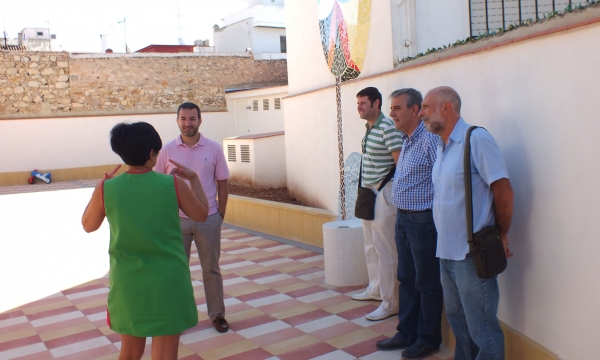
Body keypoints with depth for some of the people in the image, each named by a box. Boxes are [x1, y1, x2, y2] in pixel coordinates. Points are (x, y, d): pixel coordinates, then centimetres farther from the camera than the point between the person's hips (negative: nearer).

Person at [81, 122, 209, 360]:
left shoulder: (106, 189, -8)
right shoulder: (174, 185, -12)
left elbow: (88, 225, 10)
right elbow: (201, 215, 5)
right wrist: (194, 179, 16)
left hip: (127, 284, 2)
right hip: (168, 283, -2)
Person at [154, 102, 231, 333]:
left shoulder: (213, 149, -3)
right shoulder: (167, 150, -2)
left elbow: (222, 183, 2)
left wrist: (220, 214, -1)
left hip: (208, 219, -1)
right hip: (177, 220, 1)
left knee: (211, 269, 10)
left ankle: (217, 314, 24)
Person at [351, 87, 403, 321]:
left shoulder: (387, 128, -16)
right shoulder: (368, 128, 12)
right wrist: (364, 191, 15)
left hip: (384, 194, -10)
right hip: (368, 193, 10)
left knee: (385, 250, -5)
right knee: (371, 247, 20)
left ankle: (390, 303, 4)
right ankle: (375, 289, 35)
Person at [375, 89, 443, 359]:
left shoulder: (430, 139, -18)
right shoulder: (407, 140, 12)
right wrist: (400, 213, 14)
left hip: (423, 221, -9)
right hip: (403, 219, 9)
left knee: (427, 284, 6)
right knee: (407, 279, 17)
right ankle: (406, 333, 30)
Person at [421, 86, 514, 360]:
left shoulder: (477, 140, -14)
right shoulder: (442, 147, 12)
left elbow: (503, 190, -15)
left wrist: (501, 237, -7)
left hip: (472, 254, -8)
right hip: (446, 252, 9)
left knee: (481, 328, 3)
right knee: (457, 318, 20)